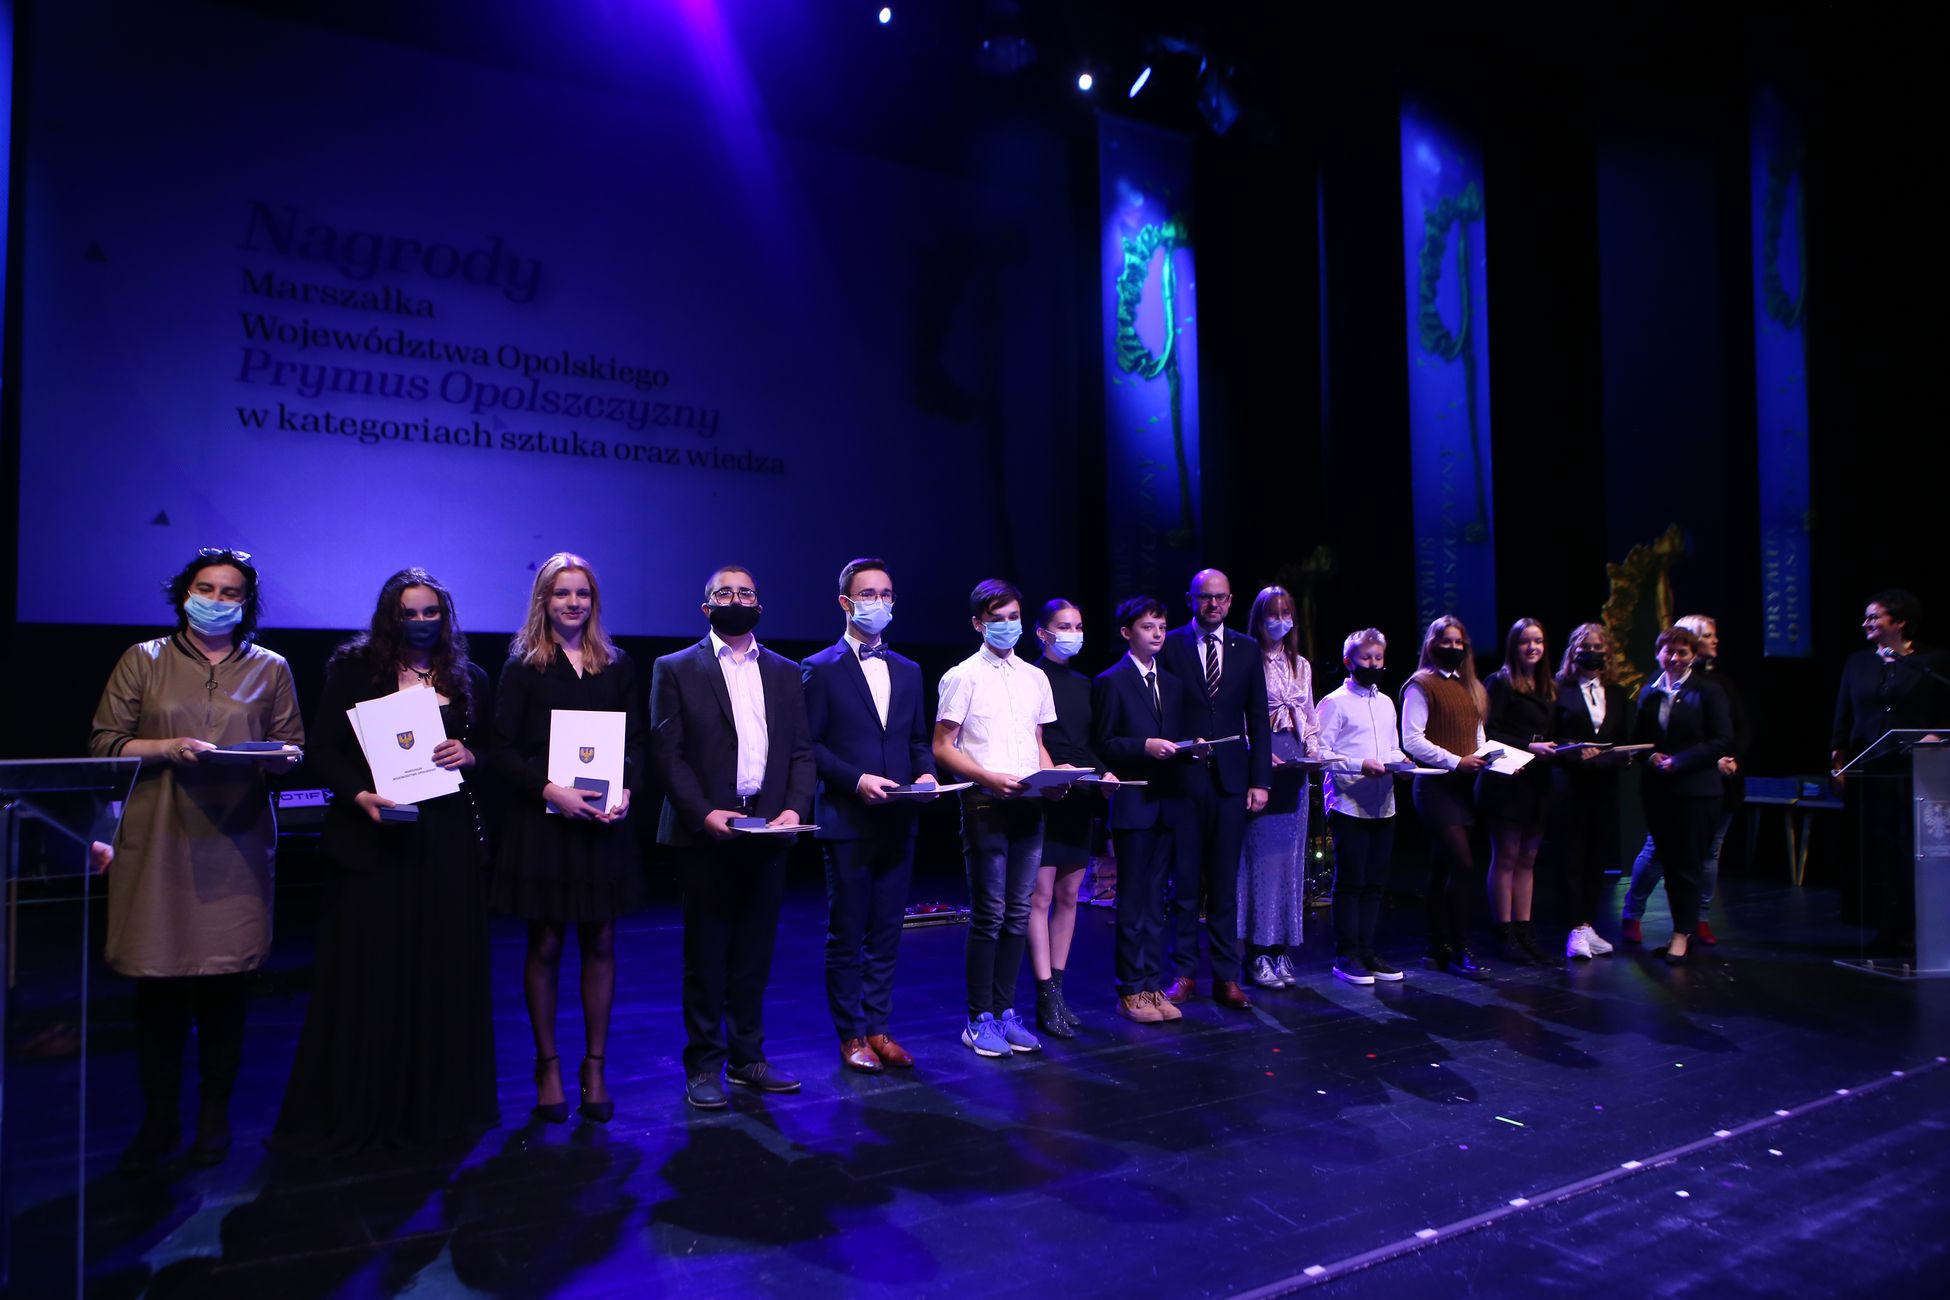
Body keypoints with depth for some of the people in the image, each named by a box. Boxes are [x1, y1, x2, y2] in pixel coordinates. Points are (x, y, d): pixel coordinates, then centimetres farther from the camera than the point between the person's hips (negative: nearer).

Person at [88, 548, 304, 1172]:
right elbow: (104, 744, 5)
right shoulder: (142, 661, 9)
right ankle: (158, 1120, 16)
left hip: (235, 842, 0)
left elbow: (293, 746, 12)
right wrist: (169, 748, -11)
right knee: (157, 982, 1)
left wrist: (282, 758, -10)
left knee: (223, 982, 3)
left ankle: (215, 1117, 18)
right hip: (156, 841, 0)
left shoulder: (269, 670, 12)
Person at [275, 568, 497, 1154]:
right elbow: (323, 748, -2)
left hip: (449, 842, 3)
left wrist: (469, 757, -6)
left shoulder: (470, 679, 10)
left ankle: (438, 1104, 20)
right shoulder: (354, 668, 3)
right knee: (368, 972, 1)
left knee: (445, 972, 6)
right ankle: (352, 1110, 15)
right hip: (376, 837, -2)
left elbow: (495, 752, 15)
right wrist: (360, 794, -18)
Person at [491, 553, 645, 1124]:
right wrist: (551, 789, -18)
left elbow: (636, 742, 7)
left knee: (600, 944, 6)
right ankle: (548, 1066, 18)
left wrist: (625, 791, -11)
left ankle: (595, 1066, 16)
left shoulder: (618, 666, 9)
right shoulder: (523, 667, 2)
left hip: (605, 822, 2)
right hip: (542, 820, -2)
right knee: (544, 945, 5)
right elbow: (504, 750, -4)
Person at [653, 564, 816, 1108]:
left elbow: (802, 750, 9)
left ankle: (747, 1057, 23)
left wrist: (796, 806, -7)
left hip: (768, 834, 3)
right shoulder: (676, 669, 2)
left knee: (755, 953, 11)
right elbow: (667, 752, -5)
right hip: (706, 835, -3)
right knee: (706, 955, 5)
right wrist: (703, 813, -16)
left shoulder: (785, 672, 12)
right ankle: (704, 1065, 16)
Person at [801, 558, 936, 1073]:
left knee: (887, 933, 10)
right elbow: (809, 745, -7)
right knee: (847, 934, 4)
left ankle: (878, 1028, 21)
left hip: (898, 821, 5)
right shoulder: (821, 669, -3)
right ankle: (851, 1035, 15)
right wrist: (857, 779, -18)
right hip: (847, 821, -5)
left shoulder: (908, 671, 13)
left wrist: (925, 772, -3)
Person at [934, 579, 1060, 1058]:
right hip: (986, 805, -5)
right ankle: (979, 1019, 9)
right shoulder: (963, 677, -2)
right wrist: (992, 778, -18)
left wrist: (1052, 777, -1)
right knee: (989, 916, -2)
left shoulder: (1035, 678, 15)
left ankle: (1004, 1011, 19)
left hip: (1029, 805, 5)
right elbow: (942, 748, -5)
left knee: (1018, 914, 8)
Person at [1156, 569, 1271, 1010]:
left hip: (1231, 779, 2)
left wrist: (1260, 781, 2)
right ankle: (1183, 972, 16)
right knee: (1185, 882, 4)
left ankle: (1226, 977, 16)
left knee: (1225, 883, 8)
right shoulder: (1169, 646, 1)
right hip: (1183, 778, -2)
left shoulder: (1247, 650, 8)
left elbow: (1258, 720, 8)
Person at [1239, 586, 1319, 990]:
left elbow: (1310, 717, 20)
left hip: (1295, 764, 6)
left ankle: (1281, 948, 13)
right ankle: (1258, 952, 0)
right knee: (1262, 853, -7)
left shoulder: (1301, 665, 16)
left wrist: (1313, 748, 3)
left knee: (1291, 854, 6)